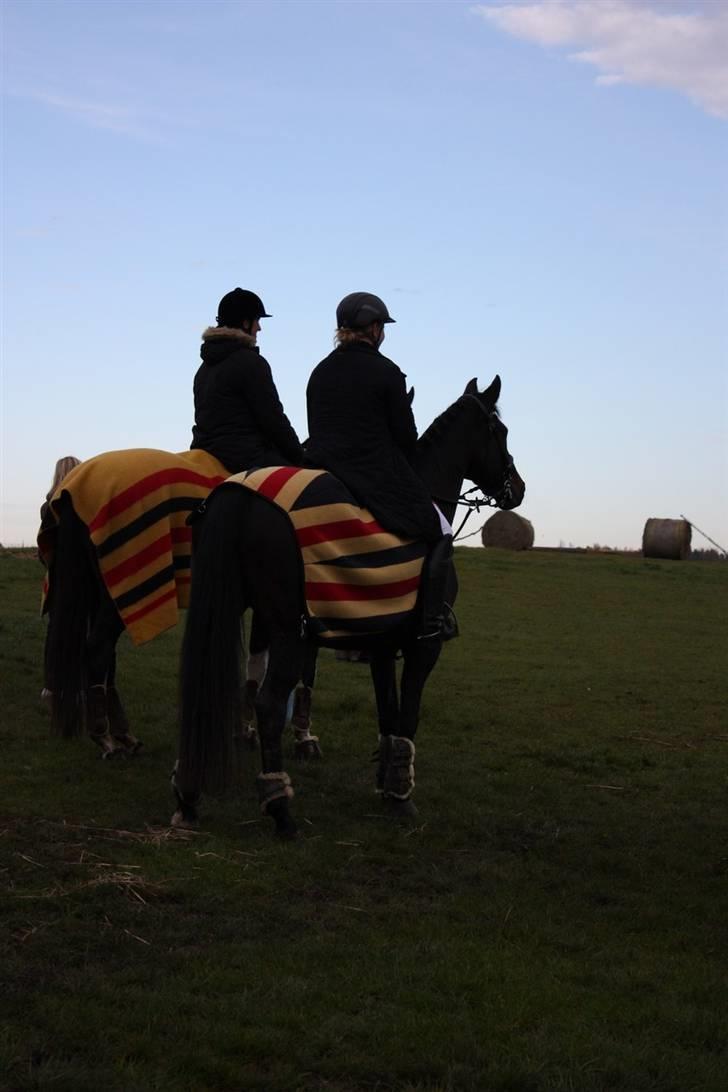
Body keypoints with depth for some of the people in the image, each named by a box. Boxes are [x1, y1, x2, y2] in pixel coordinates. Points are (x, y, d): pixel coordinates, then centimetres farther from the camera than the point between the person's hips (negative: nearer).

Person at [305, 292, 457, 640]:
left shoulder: (319, 372, 12)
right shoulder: (386, 372, -7)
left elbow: (316, 431, 13)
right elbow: (405, 435, -5)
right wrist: (405, 473, 13)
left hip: (321, 478, 6)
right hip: (379, 478, -6)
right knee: (439, 533, 8)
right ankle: (432, 617, -2)